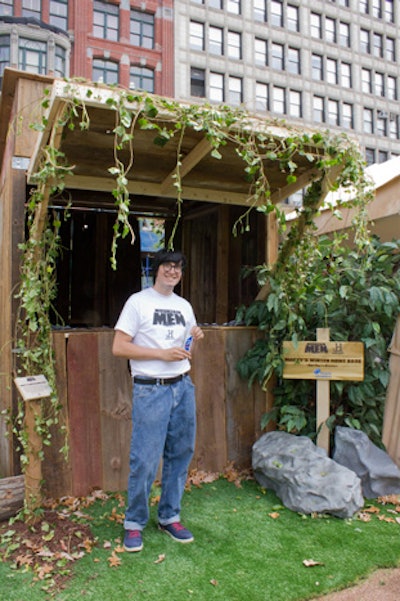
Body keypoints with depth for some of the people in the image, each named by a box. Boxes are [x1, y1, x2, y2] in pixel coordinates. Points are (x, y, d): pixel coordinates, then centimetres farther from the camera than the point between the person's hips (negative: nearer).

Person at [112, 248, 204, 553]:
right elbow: (119, 347, -10)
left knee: (180, 455, 12)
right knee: (145, 461, -3)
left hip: (183, 387, 6)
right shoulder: (138, 301, -4)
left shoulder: (184, 306, 14)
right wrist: (162, 353, -16)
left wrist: (194, 340, -2)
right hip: (151, 390, -6)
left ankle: (170, 517, 28)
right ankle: (134, 523, 17)